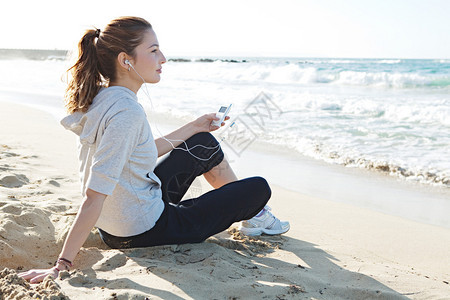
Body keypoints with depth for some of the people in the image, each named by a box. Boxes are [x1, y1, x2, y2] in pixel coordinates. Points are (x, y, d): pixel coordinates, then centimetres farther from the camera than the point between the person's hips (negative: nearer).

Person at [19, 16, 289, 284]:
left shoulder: (102, 97, -1)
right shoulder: (127, 113, -30)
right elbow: (94, 198, -32)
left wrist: (194, 128, 15)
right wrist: (63, 265, -31)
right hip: (145, 231, -9)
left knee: (205, 143, 22)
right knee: (259, 188, 3)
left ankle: (249, 209, 38)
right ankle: (254, 217, 39)